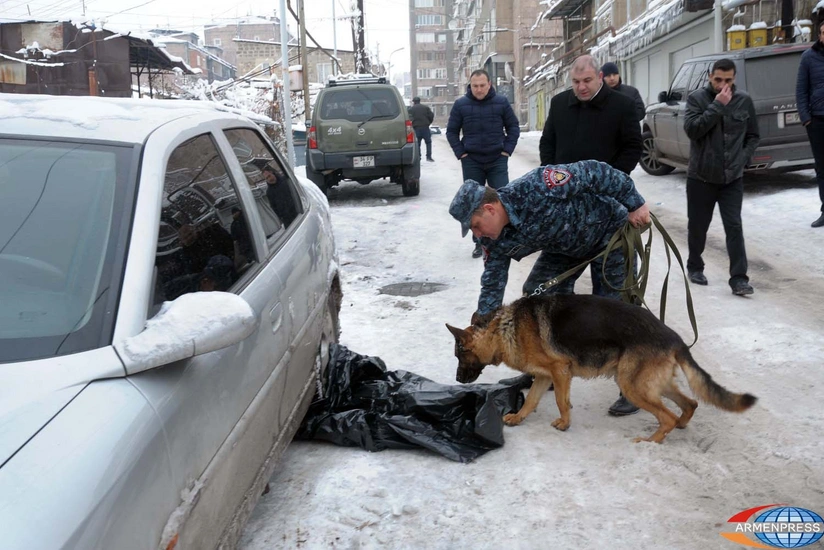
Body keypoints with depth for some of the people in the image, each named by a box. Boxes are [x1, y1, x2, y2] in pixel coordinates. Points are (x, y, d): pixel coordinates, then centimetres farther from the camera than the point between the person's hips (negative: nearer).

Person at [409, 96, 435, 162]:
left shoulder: (411, 109, 4)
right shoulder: (426, 107, 7)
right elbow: (431, 116, 1)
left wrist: (412, 125, 10)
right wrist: (428, 123, 14)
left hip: (416, 128, 0)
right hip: (425, 127, 0)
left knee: (417, 144, 7)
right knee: (428, 142, 11)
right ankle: (429, 157, 2)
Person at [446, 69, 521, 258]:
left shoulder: (501, 102, 0)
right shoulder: (460, 104, -1)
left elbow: (513, 128, 7)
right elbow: (451, 132, 6)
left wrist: (507, 150, -3)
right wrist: (461, 153, -3)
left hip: (497, 160, 0)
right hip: (471, 162, 0)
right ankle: (480, 242, 14)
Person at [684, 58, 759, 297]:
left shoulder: (744, 101, 3)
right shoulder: (697, 98, -5)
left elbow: (752, 136, 11)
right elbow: (692, 129, -21)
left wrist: (742, 159, -2)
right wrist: (717, 106, -22)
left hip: (732, 178, 1)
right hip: (701, 176, -1)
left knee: (734, 227, -3)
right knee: (697, 225, 11)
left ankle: (738, 278, -2)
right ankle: (694, 266, 32)